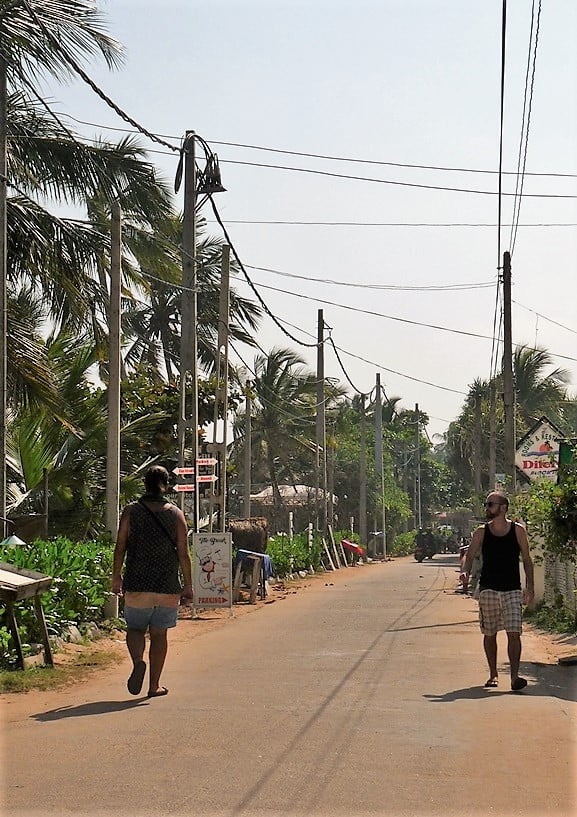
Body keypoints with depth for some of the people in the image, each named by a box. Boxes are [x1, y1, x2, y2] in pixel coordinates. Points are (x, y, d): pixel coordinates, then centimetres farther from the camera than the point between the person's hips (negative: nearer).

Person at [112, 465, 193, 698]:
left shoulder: (131, 511, -1)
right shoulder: (176, 514, 0)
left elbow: (120, 547, 0)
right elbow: (183, 554, -1)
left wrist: (116, 577, 10)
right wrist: (188, 585, 6)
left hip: (137, 585, 0)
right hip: (167, 586, 1)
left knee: (135, 628, 13)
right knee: (159, 633, 10)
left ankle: (138, 661, -16)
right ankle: (154, 685, 12)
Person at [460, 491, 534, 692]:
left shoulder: (518, 530, 2)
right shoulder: (481, 532, 4)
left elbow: (527, 560, 7)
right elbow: (470, 555, 1)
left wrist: (529, 586, 2)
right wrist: (466, 571, -21)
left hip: (512, 590, -1)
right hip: (488, 589, 1)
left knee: (514, 633, -12)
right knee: (489, 634, 8)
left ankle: (515, 677, -12)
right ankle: (493, 674, 22)